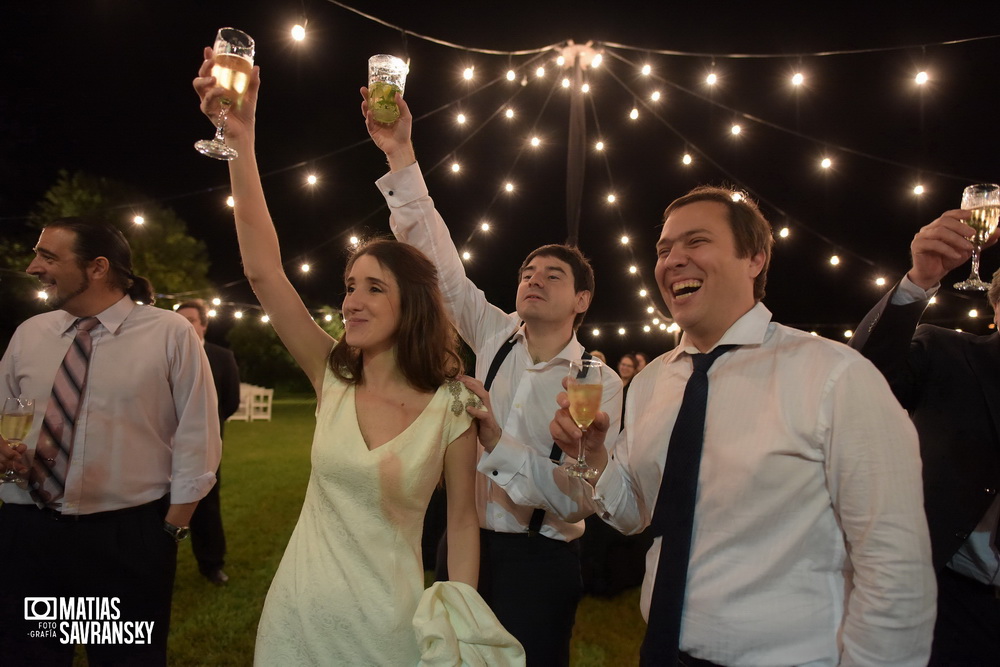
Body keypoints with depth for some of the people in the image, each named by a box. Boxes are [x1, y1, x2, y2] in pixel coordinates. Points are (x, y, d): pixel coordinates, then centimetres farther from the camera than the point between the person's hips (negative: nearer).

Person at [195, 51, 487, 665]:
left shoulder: (451, 406, -15)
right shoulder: (332, 378, -7)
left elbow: (463, 522, -6)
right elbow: (263, 271, -16)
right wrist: (240, 140, -23)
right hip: (298, 611, 3)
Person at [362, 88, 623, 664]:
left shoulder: (600, 385, -11)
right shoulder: (496, 337, -1)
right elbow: (439, 260, -8)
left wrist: (496, 441, -29)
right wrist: (401, 155, -15)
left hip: (540, 562, -3)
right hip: (466, 544, 4)